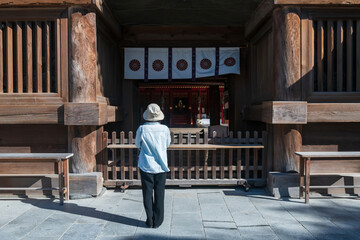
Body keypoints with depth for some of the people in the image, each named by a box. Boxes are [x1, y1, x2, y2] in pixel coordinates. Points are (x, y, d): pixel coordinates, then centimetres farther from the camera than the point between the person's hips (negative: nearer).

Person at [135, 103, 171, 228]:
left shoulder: (142, 129, -10)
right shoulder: (165, 129, -8)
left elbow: (137, 144, 6)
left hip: (146, 165, -1)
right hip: (161, 166, 1)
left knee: (147, 193, 9)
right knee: (159, 194, 10)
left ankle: (150, 221, 16)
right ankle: (157, 221, 18)